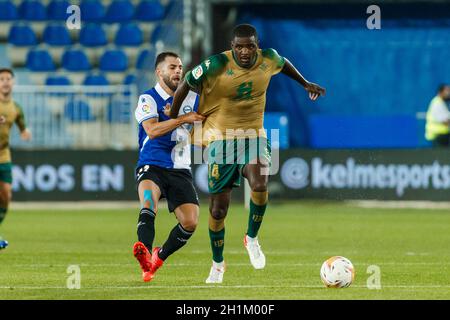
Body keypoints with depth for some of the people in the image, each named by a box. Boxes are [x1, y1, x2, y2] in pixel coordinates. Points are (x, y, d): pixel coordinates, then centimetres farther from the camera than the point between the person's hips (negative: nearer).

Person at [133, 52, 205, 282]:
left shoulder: (191, 98, 12)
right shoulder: (148, 99, -4)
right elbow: (152, 130, -20)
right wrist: (183, 119, -21)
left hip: (180, 170, 4)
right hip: (152, 167, -4)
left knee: (190, 222, -11)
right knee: (149, 202, -35)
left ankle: (159, 257, 13)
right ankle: (145, 253, -51)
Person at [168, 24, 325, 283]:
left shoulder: (268, 60, -6)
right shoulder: (216, 65, -18)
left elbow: (283, 63, 20)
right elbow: (186, 84, -2)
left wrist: (305, 83, 31)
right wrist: (172, 120, 7)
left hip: (254, 136, 2)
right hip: (221, 139, -2)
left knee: (260, 186, -29)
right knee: (218, 209, -1)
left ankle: (252, 238, -2)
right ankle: (218, 264, 24)